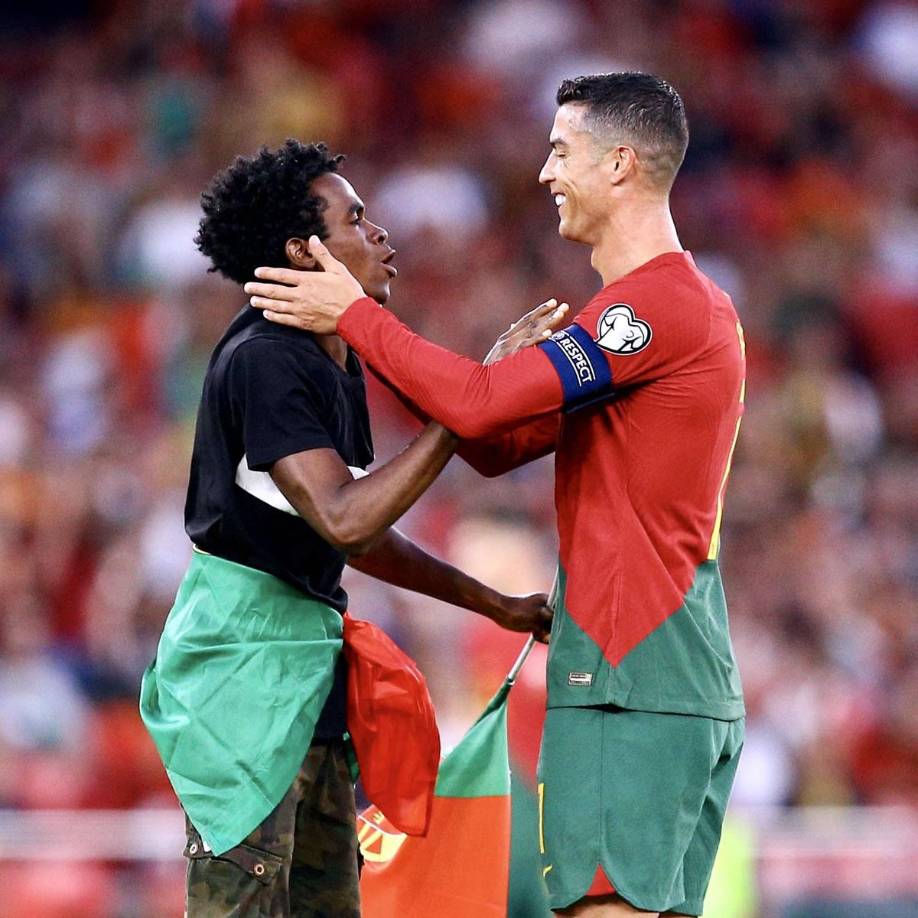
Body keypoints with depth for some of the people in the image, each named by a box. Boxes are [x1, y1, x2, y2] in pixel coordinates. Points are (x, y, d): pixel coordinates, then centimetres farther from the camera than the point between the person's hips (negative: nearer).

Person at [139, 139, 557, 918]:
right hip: (243, 655, -10)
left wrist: (493, 604, 23)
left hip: (308, 662, 10)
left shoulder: (338, 360, 13)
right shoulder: (264, 361, -17)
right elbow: (344, 518, -28)